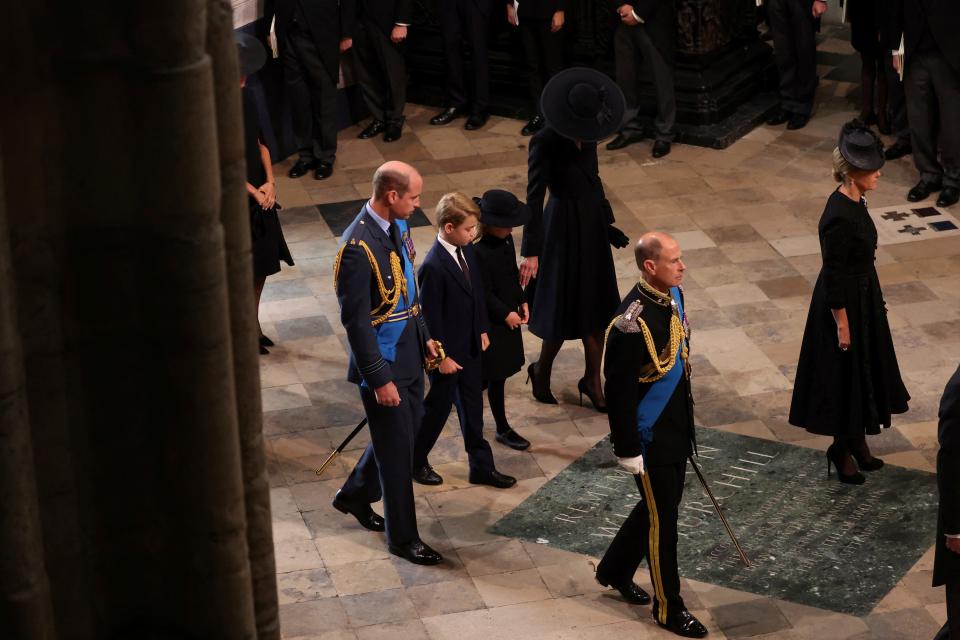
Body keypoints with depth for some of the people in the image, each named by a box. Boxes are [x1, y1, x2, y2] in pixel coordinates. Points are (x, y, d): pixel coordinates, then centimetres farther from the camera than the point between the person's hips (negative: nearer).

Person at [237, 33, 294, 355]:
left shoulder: (245, 96, 1)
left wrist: (269, 183, -4)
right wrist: (253, 192, -12)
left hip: (260, 193, 7)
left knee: (262, 266, 16)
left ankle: (253, 325, 32)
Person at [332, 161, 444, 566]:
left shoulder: (397, 225, 1)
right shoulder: (358, 248, -27)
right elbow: (356, 321, -24)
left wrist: (424, 336, 16)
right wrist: (379, 379, -21)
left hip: (408, 353, 9)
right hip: (383, 362, -9)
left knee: (408, 427, 23)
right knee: (397, 449, 4)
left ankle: (355, 495, 44)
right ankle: (403, 538, 21)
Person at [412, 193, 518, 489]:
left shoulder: (467, 251, -3)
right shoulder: (434, 267, -28)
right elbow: (430, 317, -23)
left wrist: (482, 330, 13)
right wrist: (442, 356, -18)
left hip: (469, 346, 8)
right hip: (447, 351, -8)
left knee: (472, 405, 17)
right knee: (439, 406, 10)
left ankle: (482, 466, 29)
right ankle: (415, 461, 31)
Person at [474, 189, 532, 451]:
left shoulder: (505, 238, -1)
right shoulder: (478, 251, -27)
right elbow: (484, 293, -22)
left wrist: (522, 302, 5)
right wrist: (506, 314, -16)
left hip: (508, 314, 8)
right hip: (491, 320, -8)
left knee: (489, 373, 19)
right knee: (496, 375, 4)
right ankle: (502, 429, 18)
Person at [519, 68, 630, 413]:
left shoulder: (587, 132, -3)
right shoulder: (545, 142, -24)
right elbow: (534, 196, -24)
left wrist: (606, 220, 23)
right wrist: (531, 252, -26)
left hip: (593, 219, 7)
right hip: (564, 225, -7)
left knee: (598, 305, 12)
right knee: (566, 306, 5)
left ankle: (593, 380, 25)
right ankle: (541, 371, 29)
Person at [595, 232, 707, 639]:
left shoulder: (672, 295, -1)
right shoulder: (631, 325, -29)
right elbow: (618, 394, -23)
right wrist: (628, 452, -18)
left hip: (676, 427, 9)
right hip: (649, 437, -9)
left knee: (663, 504, 23)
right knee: (662, 518, 5)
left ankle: (615, 570, 44)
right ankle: (668, 607, 22)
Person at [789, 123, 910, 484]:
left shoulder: (854, 202, 0)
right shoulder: (840, 217, -28)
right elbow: (833, 277, -23)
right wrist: (842, 324, -18)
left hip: (863, 298, 9)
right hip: (846, 304, -9)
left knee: (864, 371, 20)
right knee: (846, 375, 6)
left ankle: (857, 441, 35)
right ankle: (842, 450, 22)